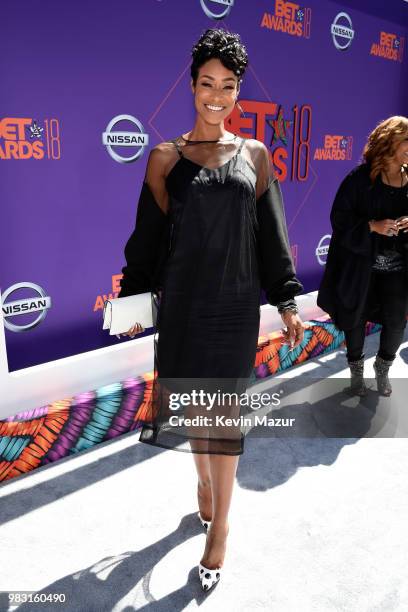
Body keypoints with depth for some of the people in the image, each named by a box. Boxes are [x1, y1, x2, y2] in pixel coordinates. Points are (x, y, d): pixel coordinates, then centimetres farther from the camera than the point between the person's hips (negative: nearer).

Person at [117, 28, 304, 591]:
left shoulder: (255, 154, 6)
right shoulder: (165, 156, 3)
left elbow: (271, 234, 7)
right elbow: (149, 234, 5)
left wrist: (287, 301, 5)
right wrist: (134, 298, 5)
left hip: (235, 301, 0)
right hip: (181, 300, 1)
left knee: (223, 410, 1)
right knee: (191, 401, 11)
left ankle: (220, 526, 16)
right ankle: (204, 478, 39)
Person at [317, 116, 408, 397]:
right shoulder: (361, 178, -9)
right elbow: (340, 218, -9)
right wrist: (372, 226, -22)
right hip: (361, 262, -3)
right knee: (356, 318, 10)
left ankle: (383, 367, 32)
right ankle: (356, 368, 34)